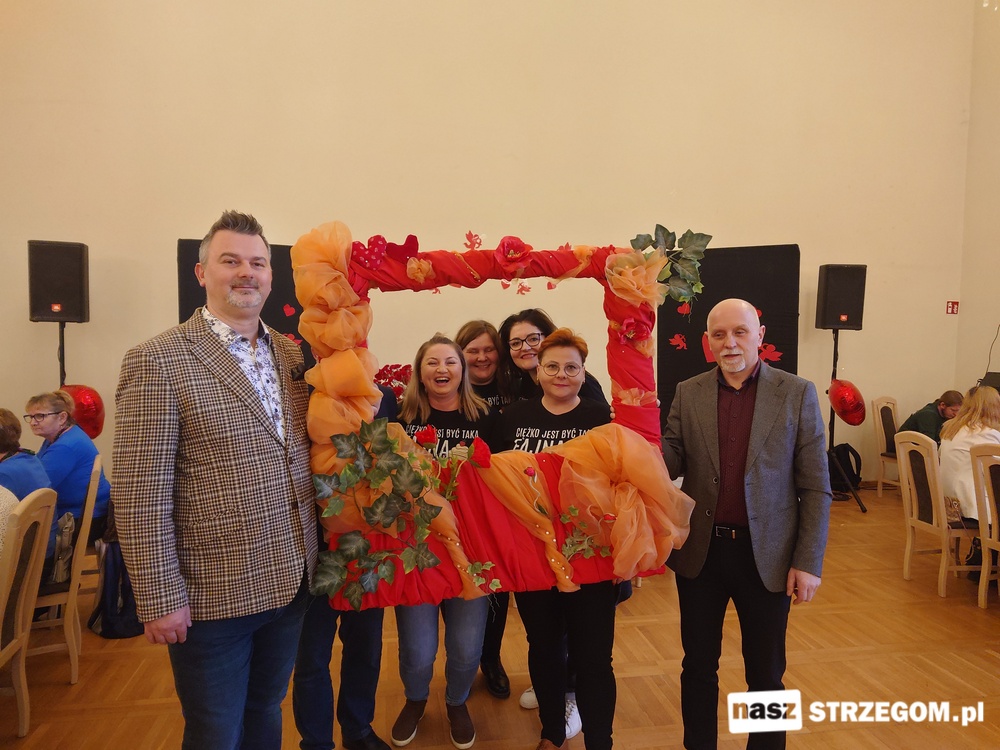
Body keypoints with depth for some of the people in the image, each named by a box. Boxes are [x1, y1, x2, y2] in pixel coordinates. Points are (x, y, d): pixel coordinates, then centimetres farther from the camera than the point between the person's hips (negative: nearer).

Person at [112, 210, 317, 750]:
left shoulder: (293, 355, 5)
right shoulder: (157, 362, -13)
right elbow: (139, 496, -14)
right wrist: (160, 598, -13)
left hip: (290, 583, 5)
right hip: (213, 596, -5)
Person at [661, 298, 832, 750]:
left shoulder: (797, 394, -4)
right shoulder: (689, 393, 2)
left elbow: (815, 488, -4)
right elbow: (669, 463, -2)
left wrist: (809, 562, -8)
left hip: (766, 556, -1)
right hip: (699, 553, 2)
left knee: (766, 674, 15)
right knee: (698, 666, 16)